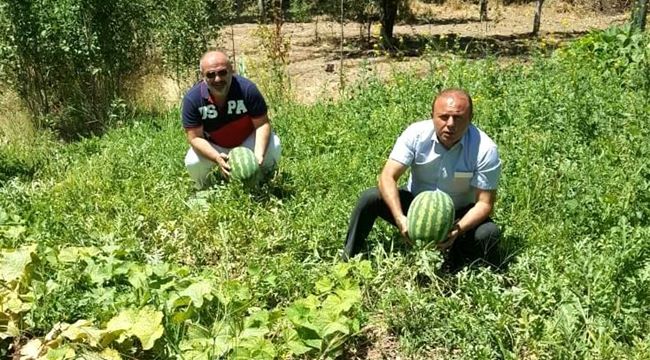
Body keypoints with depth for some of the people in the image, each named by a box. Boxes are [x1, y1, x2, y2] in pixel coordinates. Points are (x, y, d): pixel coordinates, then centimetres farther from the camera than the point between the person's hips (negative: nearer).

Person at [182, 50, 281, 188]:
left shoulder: (247, 89, -27)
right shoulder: (192, 99, -25)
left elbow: (262, 124, -23)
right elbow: (195, 137, -22)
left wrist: (259, 155, -40)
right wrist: (217, 158, -40)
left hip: (247, 141, 0)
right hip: (213, 147, 0)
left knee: (273, 145, -27)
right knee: (192, 163, -27)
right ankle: (205, 191, 11)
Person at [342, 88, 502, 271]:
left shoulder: (485, 149, -22)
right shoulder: (416, 134, -19)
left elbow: (484, 203, -20)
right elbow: (388, 177, -24)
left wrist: (459, 229, -39)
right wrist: (400, 218, -40)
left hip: (457, 215, -1)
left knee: (489, 233, -30)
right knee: (369, 198, -23)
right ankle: (347, 263, -8)